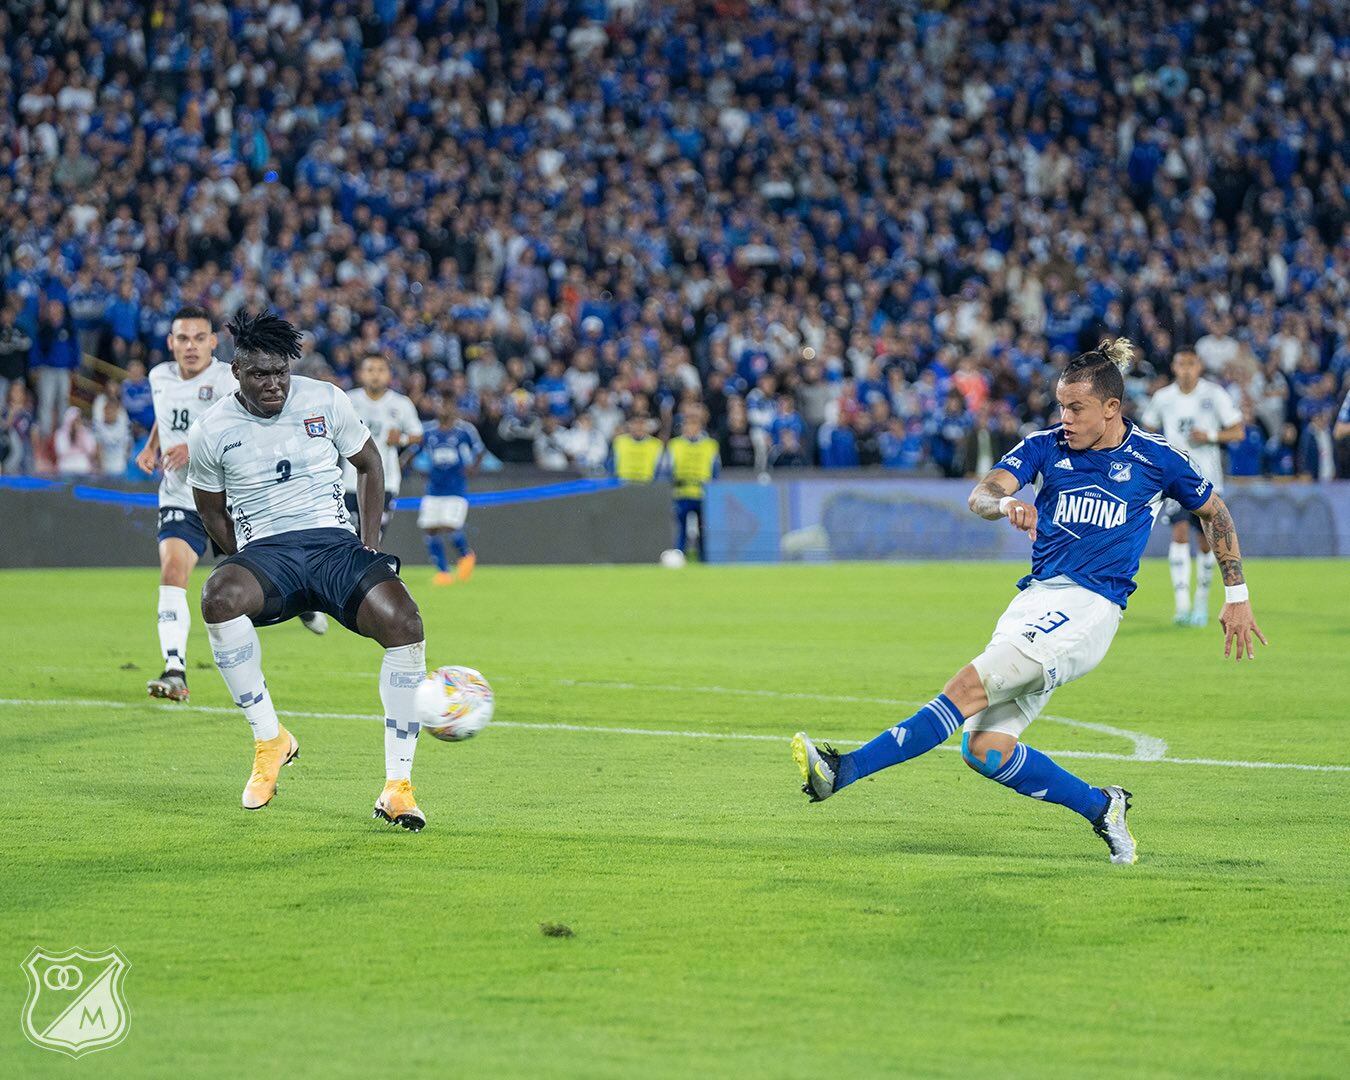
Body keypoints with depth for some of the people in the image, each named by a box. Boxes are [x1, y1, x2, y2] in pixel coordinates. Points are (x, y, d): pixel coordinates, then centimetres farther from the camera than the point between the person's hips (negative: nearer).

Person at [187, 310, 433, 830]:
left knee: (404, 622, -28)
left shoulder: (326, 401, 3)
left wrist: (369, 546, 7)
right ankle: (270, 739, -19)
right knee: (218, 597, -37)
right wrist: (255, 573, 1)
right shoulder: (209, 432, 1)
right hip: (263, 551, -1)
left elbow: (368, 462, 16)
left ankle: (397, 787, -20)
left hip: (334, 539, 1)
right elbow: (213, 514, 13)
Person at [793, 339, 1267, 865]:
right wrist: (1004, 503, -32)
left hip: (1090, 606, -5)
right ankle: (1103, 809, 12)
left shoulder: (1155, 457, 4)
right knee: (986, 751, -6)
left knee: (970, 684, -23)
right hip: (1033, 600, 5)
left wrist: (1237, 595, 20)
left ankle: (843, 770, -29)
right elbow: (980, 495, -7)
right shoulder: (1046, 446, 8)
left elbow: (1215, 511, 20)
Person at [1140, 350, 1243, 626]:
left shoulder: (1214, 394, -3)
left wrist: (1211, 436, -18)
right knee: (1180, 533, -17)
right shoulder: (1163, 398, 3)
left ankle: (1202, 601, 26)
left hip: (1208, 478, 0)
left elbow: (1239, 432, -3)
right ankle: (1182, 606, -22)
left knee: (1205, 542, 4)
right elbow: (1148, 428, 19)